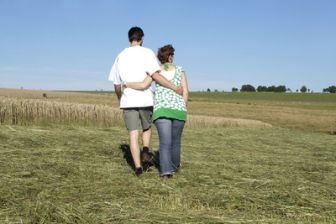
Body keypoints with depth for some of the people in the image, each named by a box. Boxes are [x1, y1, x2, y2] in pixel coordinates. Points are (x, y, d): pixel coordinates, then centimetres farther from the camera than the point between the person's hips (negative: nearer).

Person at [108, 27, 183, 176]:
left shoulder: (121, 56, 11)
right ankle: (146, 150, 1)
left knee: (133, 134, 5)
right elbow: (155, 75, -16)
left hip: (127, 101, 2)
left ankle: (138, 166, -2)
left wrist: (120, 100, 31)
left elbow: (117, 85, 14)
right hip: (145, 99, -2)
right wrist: (175, 88, -12)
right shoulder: (146, 52, -2)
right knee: (147, 127, 23)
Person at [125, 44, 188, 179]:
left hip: (161, 109, -1)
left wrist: (127, 84, 7)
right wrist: (183, 110, 11)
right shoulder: (180, 70, 8)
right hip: (178, 109, 1)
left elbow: (143, 85, -9)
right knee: (175, 140, 19)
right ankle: (175, 166, 34)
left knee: (165, 142, -4)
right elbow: (185, 92, 2)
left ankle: (166, 171, -20)